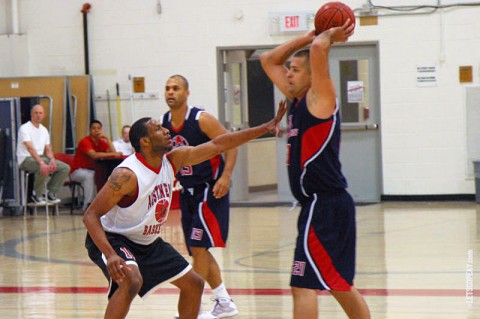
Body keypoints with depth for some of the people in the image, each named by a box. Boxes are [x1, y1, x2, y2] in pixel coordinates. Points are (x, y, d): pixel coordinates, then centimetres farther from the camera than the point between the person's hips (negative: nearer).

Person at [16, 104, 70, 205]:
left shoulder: (44, 130, 14)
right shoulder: (25, 128, -11)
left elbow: (48, 149, 11)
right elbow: (30, 148, -24)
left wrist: (52, 160, -12)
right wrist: (41, 162, -37)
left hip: (40, 157, 8)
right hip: (26, 159, -8)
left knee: (65, 168, -8)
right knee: (44, 168, -38)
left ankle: (51, 193, -2)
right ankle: (37, 195, -19)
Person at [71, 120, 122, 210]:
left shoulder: (102, 142, 5)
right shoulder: (85, 141, -16)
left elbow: (113, 152, -11)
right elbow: (94, 155, -32)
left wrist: (107, 138, -14)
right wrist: (113, 154, -31)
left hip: (92, 170, 6)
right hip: (78, 171, -6)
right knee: (89, 175, -37)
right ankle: (88, 205, -33)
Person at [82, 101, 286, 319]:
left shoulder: (173, 160, -7)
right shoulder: (127, 175, -29)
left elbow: (217, 145, -1)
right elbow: (90, 215, -29)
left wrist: (265, 128, -4)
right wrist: (110, 255, -43)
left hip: (148, 243, 9)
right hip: (112, 240, -9)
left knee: (194, 284, 10)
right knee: (131, 281, -37)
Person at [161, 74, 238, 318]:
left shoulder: (201, 120, -15)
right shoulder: (162, 124, 3)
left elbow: (230, 144, -13)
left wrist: (226, 176, -23)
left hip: (210, 190, -7)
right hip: (187, 191, 7)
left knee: (198, 247, -11)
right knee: (197, 250, 10)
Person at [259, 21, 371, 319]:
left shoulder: (321, 98, -9)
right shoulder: (297, 99, 14)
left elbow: (318, 49, -25)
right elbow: (268, 60, 22)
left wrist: (329, 36, -4)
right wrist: (307, 36, 15)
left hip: (325, 205, -10)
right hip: (322, 205, 10)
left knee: (304, 285, -13)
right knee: (340, 284, 18)